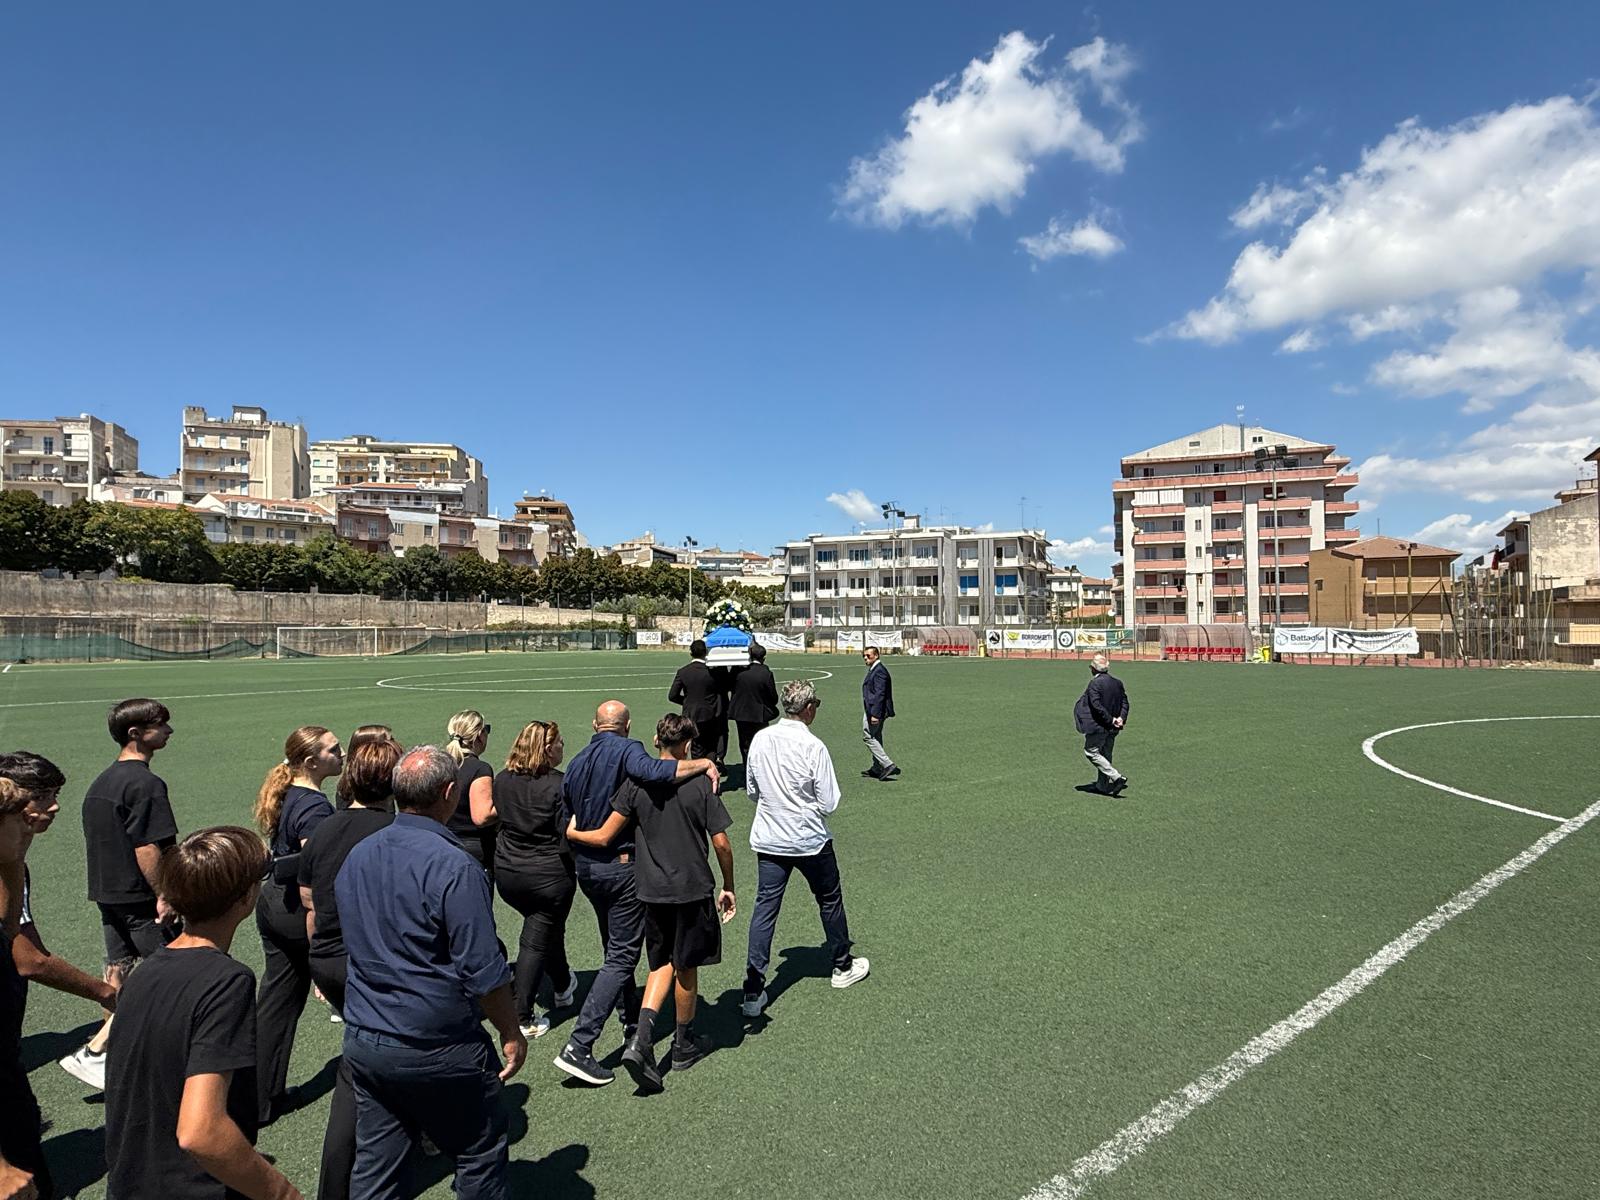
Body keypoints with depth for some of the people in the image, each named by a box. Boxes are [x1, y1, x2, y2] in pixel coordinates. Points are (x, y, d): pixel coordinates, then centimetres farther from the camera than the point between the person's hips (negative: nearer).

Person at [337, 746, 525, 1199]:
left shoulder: (356, 856, 3)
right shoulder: (455, 867, -22)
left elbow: (351, 944, 14)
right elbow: (484, 971, -20)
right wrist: (512, 1033, -6)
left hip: (362, 1040, 7)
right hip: (437, 1049, -7)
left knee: (375, 1163, 18)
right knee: (481, 1155, 12)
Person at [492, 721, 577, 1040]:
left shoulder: (502, 780, -3)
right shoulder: (559, 786, -20)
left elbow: (497, 819, 9)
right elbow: (569, 840, -20)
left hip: (506, 873, 6)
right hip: (549, 876, -6)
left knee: (548, 927, 26)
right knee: (536, 941, 8)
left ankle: (563, 986, 44)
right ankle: (523, 1018, 18)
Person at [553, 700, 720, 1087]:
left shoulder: (576, 762, 9)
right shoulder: (626, 750, -13)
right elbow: (654, 771, -35)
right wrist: (704, 762, -26)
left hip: (585, 866, 8)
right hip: (621, 864, -8)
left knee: (615, 948, 22)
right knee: (622, 956, -1)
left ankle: (632, 1025, 35)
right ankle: (578, 1046, -6)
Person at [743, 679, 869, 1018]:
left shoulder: (760, 740, -5)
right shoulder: (813, 747, -20)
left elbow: (752, 790, 7)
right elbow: (829, 803, -16)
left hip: (768, 840, 4)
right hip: (810, 841, -3)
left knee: (765, 908, 6)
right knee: (830, 900, 18)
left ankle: (754, 989, 3)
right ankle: (843, 966, 36)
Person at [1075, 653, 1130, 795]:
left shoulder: (1095, 683, -16)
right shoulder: (1117, 682, 7)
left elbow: (1096, 705, -22)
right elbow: (1125, 701, 6)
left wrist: (1110, 720, -16)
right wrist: (1121, 718, -4)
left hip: (1098, 725, -8)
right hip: (1113, 729, 8)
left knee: (1091, 752, 2)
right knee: (1105, 754, 17)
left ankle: (1117, 777, -9)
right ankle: (1102, 785, 24)